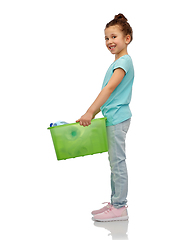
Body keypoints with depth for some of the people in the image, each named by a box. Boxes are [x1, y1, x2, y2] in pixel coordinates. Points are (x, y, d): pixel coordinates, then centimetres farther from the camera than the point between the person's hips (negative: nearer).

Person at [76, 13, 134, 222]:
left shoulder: (124, 61, -12)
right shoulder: (116, 63, 18)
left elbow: (109, 89, -23)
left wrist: (89, 112, -27)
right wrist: (93, 113, 17)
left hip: (118, 118, -10)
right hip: (112, 118, 10)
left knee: (118, 161, -5)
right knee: (114, 162, 13)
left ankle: (119, 208, 1)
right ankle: (115, 203, 22)